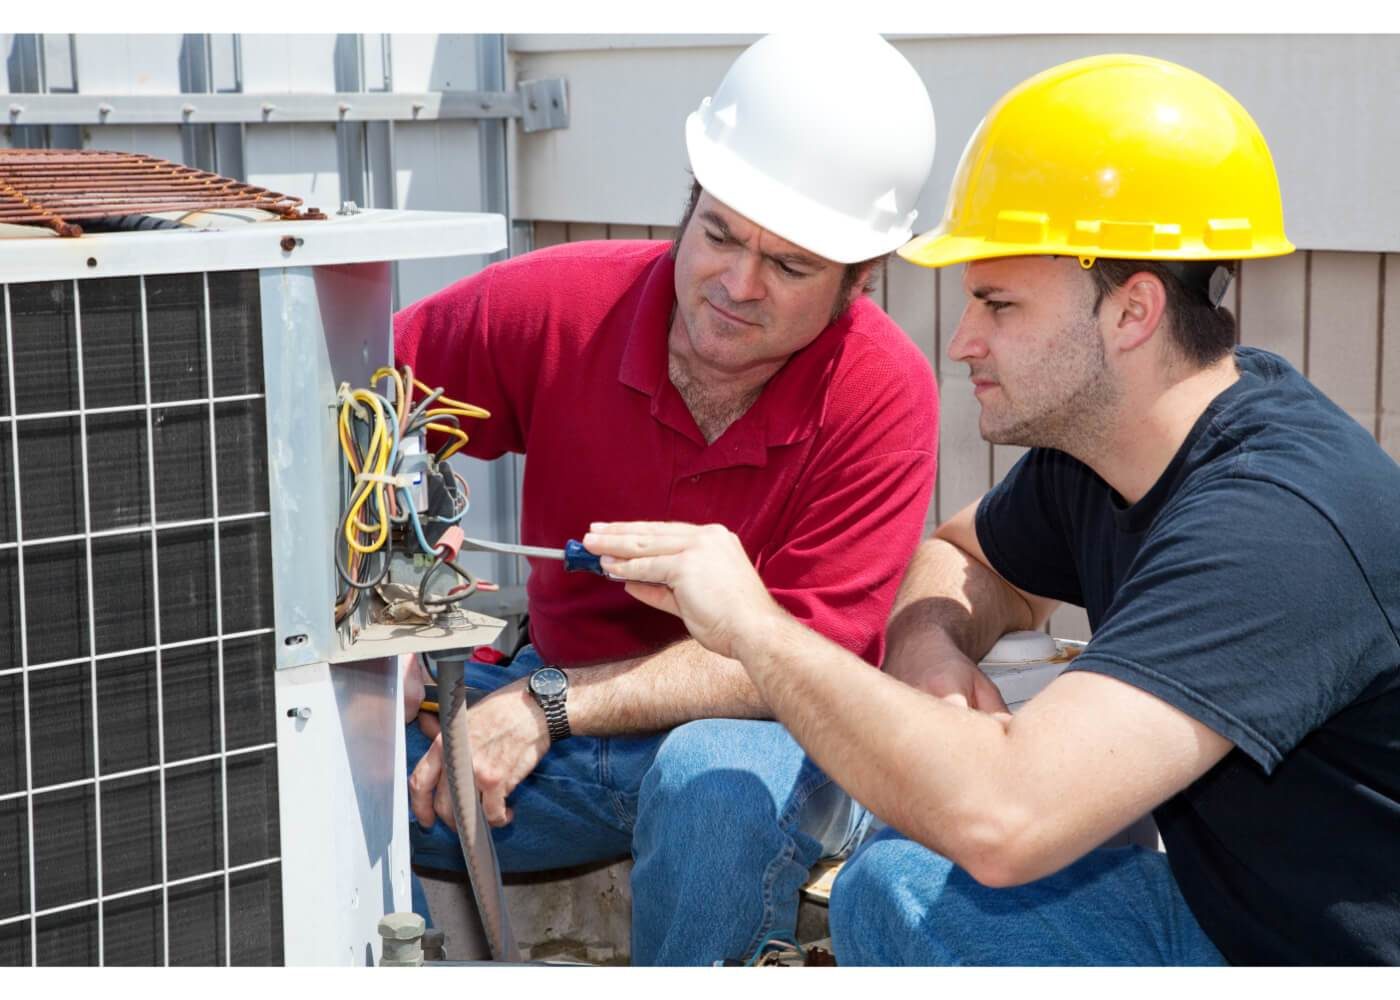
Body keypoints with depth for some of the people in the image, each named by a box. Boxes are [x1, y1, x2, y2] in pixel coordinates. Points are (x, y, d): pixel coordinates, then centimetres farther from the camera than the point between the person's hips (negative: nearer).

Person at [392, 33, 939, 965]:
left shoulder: (884, 395, -19)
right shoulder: (559, 304, -12)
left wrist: (549, 704, -27)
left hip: (775, 741, -3)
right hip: (561, 707, 3)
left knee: (714, 777, -38)